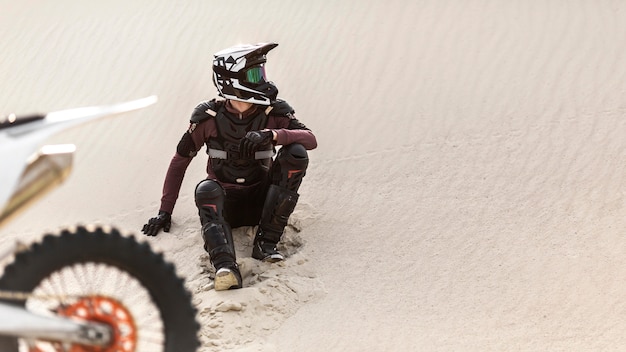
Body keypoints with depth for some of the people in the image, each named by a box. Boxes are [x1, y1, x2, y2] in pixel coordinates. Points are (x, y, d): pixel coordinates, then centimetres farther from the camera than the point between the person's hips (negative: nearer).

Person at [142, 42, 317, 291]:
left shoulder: (274, 111, -5)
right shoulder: (208, 117, -7)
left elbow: (311, 140, -19)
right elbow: (180, 161, 2)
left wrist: (271, 135, -37)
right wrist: (165, 210, -1)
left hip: (261, 202, 1)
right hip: (226, 203, -1)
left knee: (296, 154, -22)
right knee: (206, 190, -35)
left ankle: (266, 242, -23)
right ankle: (226, 267, -57)